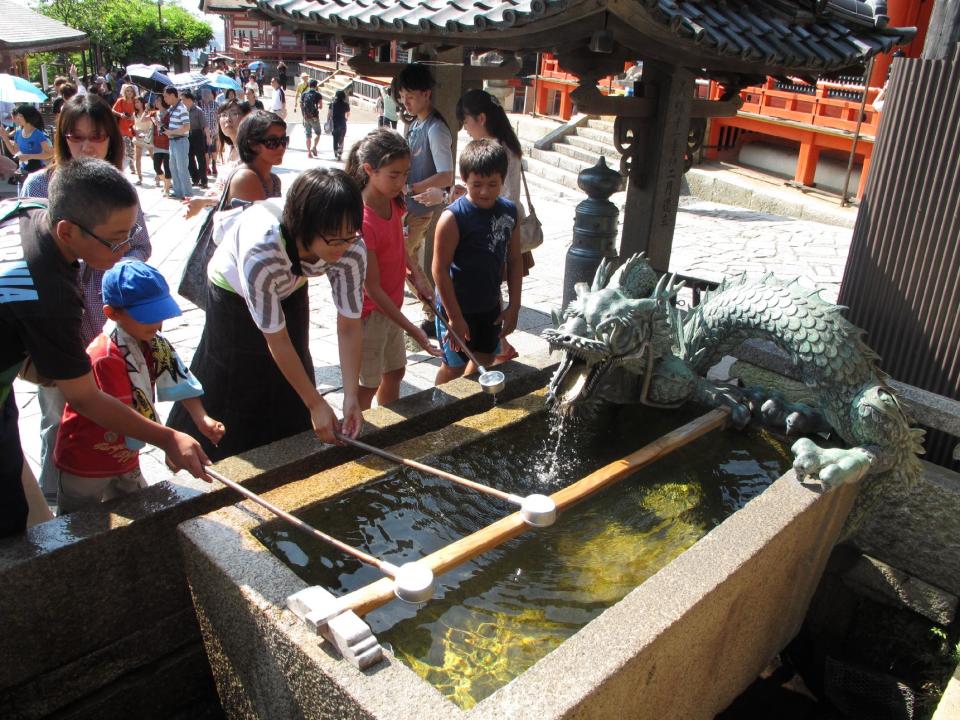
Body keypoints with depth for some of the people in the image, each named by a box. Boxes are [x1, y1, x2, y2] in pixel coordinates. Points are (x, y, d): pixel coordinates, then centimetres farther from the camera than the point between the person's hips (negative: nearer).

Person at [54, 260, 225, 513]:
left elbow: (181, 383, -12)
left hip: (125, 458, 7)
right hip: (85, 465, -7)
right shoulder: (105, 357, -31)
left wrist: (202, 419, -28)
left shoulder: (153, 343, -6)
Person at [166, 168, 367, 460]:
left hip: (289, 292, 4)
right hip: (234, 295, -3)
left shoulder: (351, 250, -34)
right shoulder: (260, 251, -45)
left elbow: (349, 326, -24)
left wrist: (351, 397, -30)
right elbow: (276, 339, -34)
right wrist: (316, 404, -29)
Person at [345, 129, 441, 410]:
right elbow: (372, 287, -26)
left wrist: (416, 273, -3)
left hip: (390, 305, 9)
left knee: (395, 371, 21)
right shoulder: (363, 221, -29)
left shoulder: (393, 202, -4)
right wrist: (412, 329, -25)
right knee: (368, 384, 5)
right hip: (369, 312, -9)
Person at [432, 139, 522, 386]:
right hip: (457, 307, -6)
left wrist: (514, 306, 3)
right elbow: (440, 269, -18)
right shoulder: (453, 217, -20)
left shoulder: (509, 211, -2)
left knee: (485, 360, 20)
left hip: (491, 306, 6)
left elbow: (514, 262, 6)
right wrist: (455, 317, -17)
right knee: (454, 367, 8)